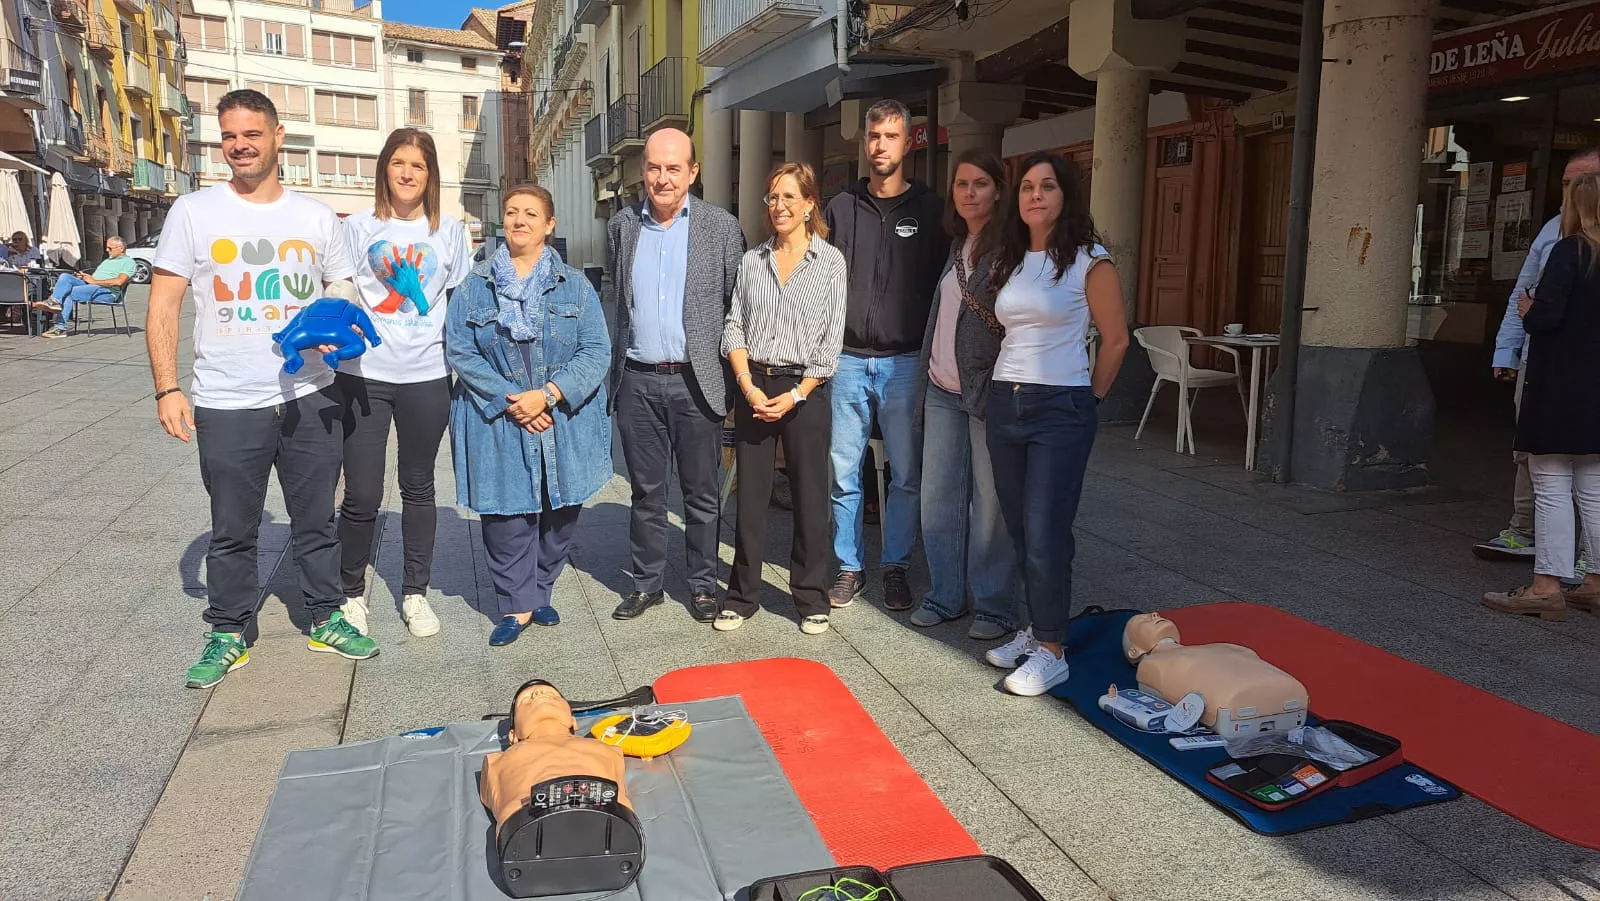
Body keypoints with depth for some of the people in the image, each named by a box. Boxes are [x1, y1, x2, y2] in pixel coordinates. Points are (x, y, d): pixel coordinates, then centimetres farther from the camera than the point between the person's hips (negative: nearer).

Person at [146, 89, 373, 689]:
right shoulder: (194, 212, 0)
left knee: (317, 521, 12)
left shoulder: (316, 217, 7)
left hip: (309, 398, 2)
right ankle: (229, 636, 24)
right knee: (231, 531, 9)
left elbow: (345, 298, 13)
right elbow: (163, 307, -1)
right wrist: (167, 389, -8)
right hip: (226, 407, -2)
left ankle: (325, 619, 28)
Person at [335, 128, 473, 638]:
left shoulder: (450, 232, 7)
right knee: (361, 497, -1)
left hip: (427, 376, 1)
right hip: (363, 375, -1)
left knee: (418, 487, 13)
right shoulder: (358, 228, 3)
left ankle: (415, 593, 25)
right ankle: (352, 593, 21)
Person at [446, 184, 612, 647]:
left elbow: (596, 351, -4)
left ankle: (540, 593, 27)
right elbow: (459, 351, -3)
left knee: (560, 515, 7)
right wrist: (510, 402, -14)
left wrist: (548, 394, -17)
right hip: (499, 426, 0)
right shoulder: (476, 285, 5)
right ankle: (517, 605, 14)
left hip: (565, 426, 1)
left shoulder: (575, 285, 4)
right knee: (507, 517, -1)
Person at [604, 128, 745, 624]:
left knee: (701, 491, 7)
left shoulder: (722, 227, -1)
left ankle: (703, 584, 21)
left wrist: (732, 371, 0)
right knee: (646, 490, 12)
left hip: (696, 382, -2)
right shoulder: (621, 226, 8)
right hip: (637, 381, 3)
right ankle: (647, 582, 26)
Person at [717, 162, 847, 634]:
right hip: (753, 387, 3)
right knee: (750, 495, 6)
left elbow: (831, 340, -4)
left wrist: (794, 396, -10)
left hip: (805, 390, -3)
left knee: (810, 497, 3)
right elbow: (734, 328, 7)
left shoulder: (830, 261, 0)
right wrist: (749, 388, -7)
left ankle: (811, 599, 16)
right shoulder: (752, 260, 10)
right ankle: (742, 595, 17)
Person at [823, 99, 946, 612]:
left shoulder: (929, 209, 3)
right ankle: (849, 566, 19)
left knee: (905, 474, 5)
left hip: (905, 362, -1)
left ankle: (896, 566, 20)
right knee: (844, 473, 5)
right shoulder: (842, 207, 8)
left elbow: (942, 285, 3)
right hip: (848, 360, 2)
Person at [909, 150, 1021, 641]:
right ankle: (945, 595, 23)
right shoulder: (957, 246, 15)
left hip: (987, 392, -7)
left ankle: (996, 605, 13)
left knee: (991, 503, 0)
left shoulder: (1010, 247, -7)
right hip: (942, 391, 7)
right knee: (937, 498, 10)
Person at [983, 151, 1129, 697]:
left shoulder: (1089, 261, -5)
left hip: (1060, 409, -6)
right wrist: (1007, 388, 9)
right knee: (1019, 528, 11)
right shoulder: (1009, 261, 11)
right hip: (1004, 403, 6)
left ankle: (1052, 651, 4)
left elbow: (1116, 339, -2)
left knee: (1045, 533, -7)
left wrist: (1089, 399, 3)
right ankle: (1036, 628, 25)